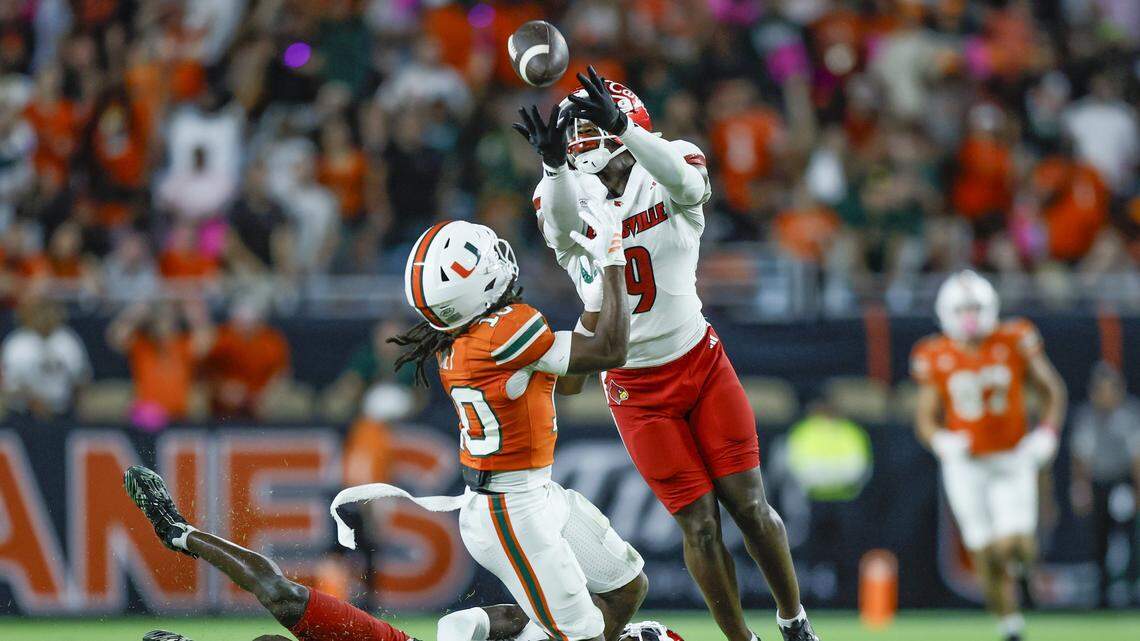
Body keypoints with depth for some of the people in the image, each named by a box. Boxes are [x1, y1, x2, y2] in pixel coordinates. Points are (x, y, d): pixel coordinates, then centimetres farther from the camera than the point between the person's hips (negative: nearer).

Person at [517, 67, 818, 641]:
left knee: (748, 504, 1)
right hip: (637, 390, 0)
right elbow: (562, 224, -31)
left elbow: (686, 182, -33)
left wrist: (623, 127, -51)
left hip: (701, 362, 0)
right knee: (699, 523, -1)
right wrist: (552, 162, -52)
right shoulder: (568, 195, -7)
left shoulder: (666, 177, -8)